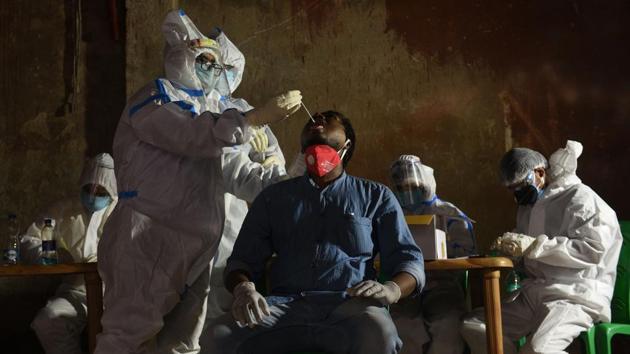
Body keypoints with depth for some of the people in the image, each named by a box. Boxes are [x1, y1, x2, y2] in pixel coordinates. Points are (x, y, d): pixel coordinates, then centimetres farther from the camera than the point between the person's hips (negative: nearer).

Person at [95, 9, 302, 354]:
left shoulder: (199, 106, 22)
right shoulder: (152, 99, -4)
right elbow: (197, 136, -19)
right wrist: (261, 115, -18)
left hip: (192, 240, 9)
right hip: (148, 237, -9)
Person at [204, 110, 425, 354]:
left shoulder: (376, 197, 19)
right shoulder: (274, 197, 23)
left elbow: (410, 260, 11)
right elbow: (244, 259, 16)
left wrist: (392, 289, -13)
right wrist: (243, 288, -10)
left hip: (350, 305, -1)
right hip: (285, 304, 1)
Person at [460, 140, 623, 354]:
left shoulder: (579, 198, -3)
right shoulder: (529, 205, 22)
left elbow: (594, 249, -17)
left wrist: (536, 245, -20)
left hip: (576, 296, -8)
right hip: (533, 294, 8)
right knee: (472, 326, -11)